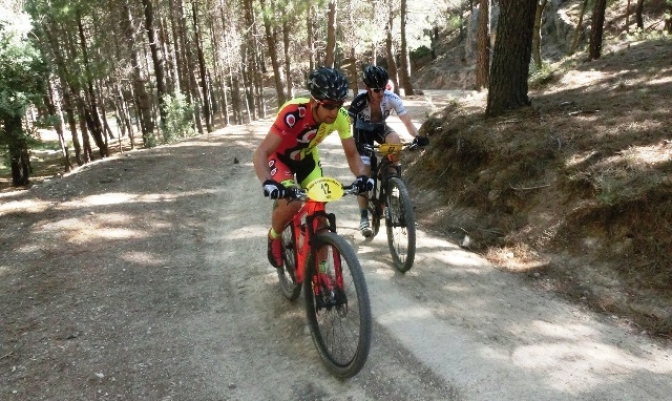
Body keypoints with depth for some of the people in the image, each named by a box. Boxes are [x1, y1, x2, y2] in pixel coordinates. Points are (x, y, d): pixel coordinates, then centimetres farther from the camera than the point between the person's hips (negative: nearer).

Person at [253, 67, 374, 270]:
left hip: (306, 156, 4)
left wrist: (362, 175, -38)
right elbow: (261, 153, -41)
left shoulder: (341, 117, -26)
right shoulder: (293, 113, -40)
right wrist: (268, 183, -59)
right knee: (290, 205, -25)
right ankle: (274, 237, 9)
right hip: (280, 157, -4)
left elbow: (352, 154, -17)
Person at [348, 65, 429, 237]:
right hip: (363, 132, -2)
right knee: (364, 174, -10)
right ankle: (364, 218, 0)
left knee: (395, 140, -33)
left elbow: (407, 121, -28)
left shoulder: (392, 98, -27)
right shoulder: (360, 101, -32)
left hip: (380, 127, 2)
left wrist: (417, 137, -46)